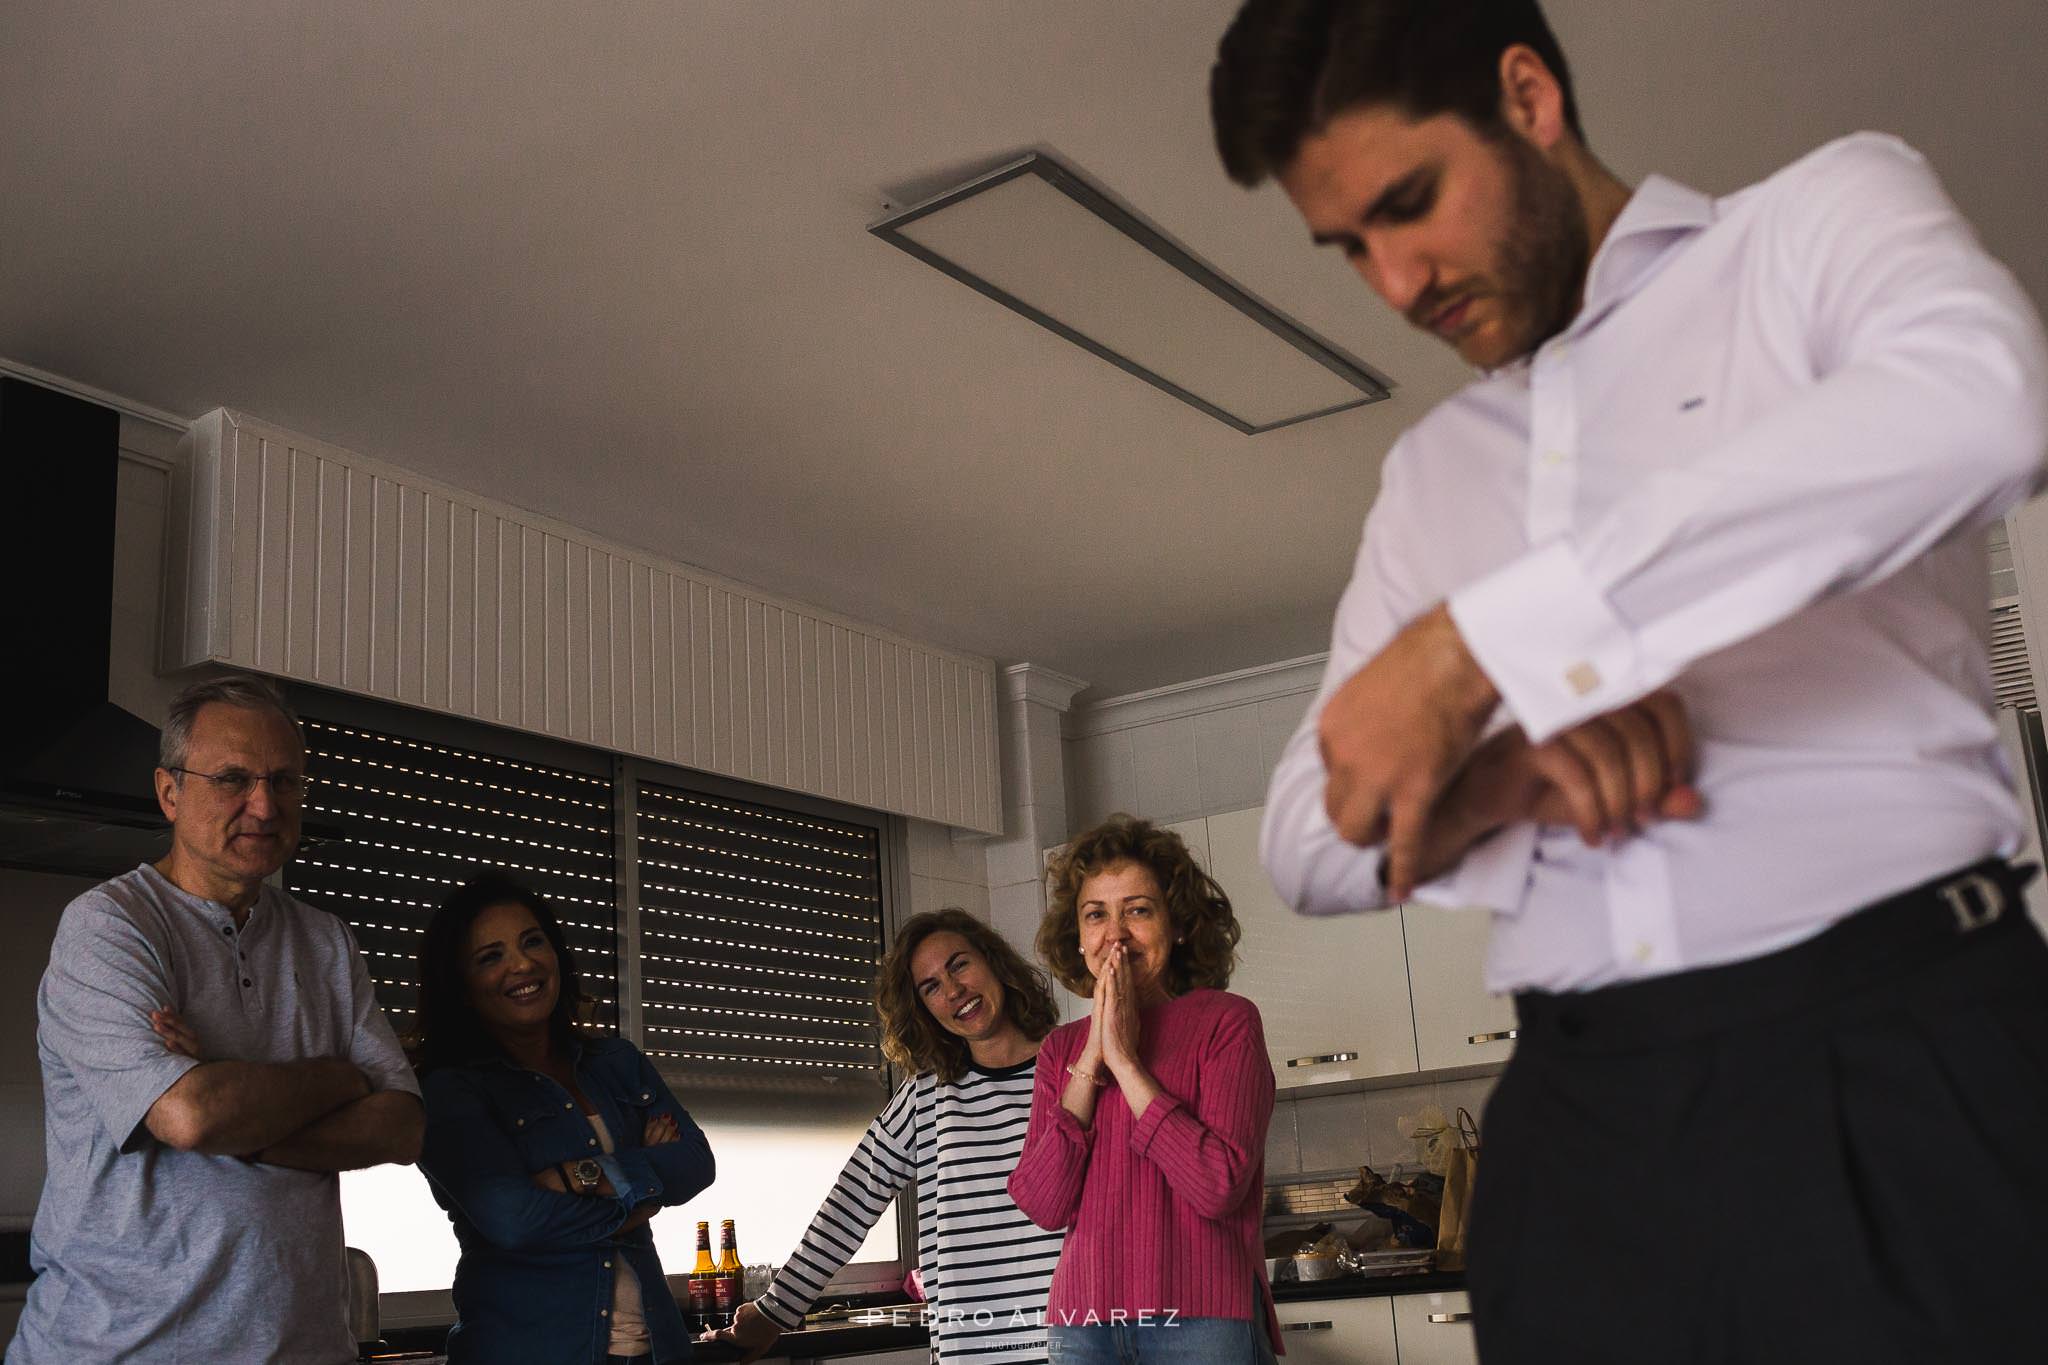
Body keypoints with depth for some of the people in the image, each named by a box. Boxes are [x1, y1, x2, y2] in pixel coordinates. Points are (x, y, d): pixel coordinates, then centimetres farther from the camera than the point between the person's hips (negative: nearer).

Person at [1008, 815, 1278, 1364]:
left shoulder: (1225, 1020, -2)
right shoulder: (1062, 1048, 10)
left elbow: (1219, 1187, -14)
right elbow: (1043, 1205, -2)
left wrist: (1123, 1059, -11)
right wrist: (1089, 1061, -7)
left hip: (1203, 1320, -3)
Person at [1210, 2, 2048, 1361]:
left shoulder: (1822, 217, 5)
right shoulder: (1429, 469, 19)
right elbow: (1309, 846, 14)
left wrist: (1481, 643, -23)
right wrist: (1488, 777, -9)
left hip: (1896, 1057, -4)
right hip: (1580, 1111, 4)